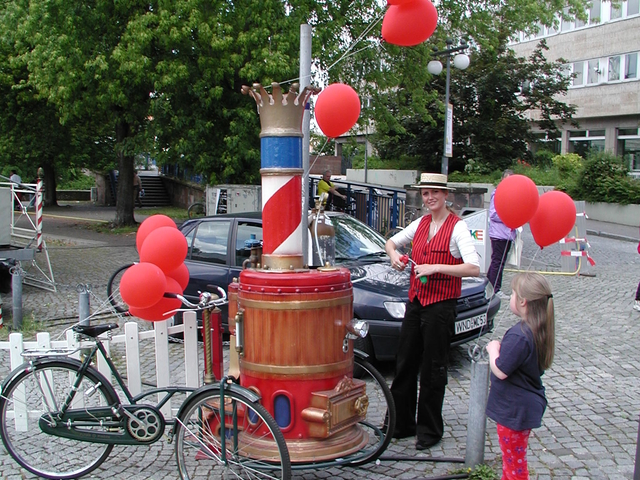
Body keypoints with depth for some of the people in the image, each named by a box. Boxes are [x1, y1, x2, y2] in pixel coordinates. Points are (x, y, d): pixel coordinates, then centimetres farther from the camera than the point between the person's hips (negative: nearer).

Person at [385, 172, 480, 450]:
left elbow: (474, 269, -22)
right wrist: (394, 255, 0)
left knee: (433, 370, 3)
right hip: (415, 302, 7)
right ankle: (401, 424, 25)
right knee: (404, 365, 12)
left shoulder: (457, 227, -11)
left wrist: (435, 267, -26)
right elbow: (392, 242, 23)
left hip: (441, 305, -7)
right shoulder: (421, 224, 9)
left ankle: (430, 430, 17)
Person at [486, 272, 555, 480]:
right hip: (529, 404, 10)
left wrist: (493, 349, -11)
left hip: (514, 409, -10)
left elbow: (500, 371, -26)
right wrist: (502, 348, 1)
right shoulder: (541, 330, 1)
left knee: (514, 461, 5)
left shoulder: (518, 335, -30)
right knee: (512, 457, 26)